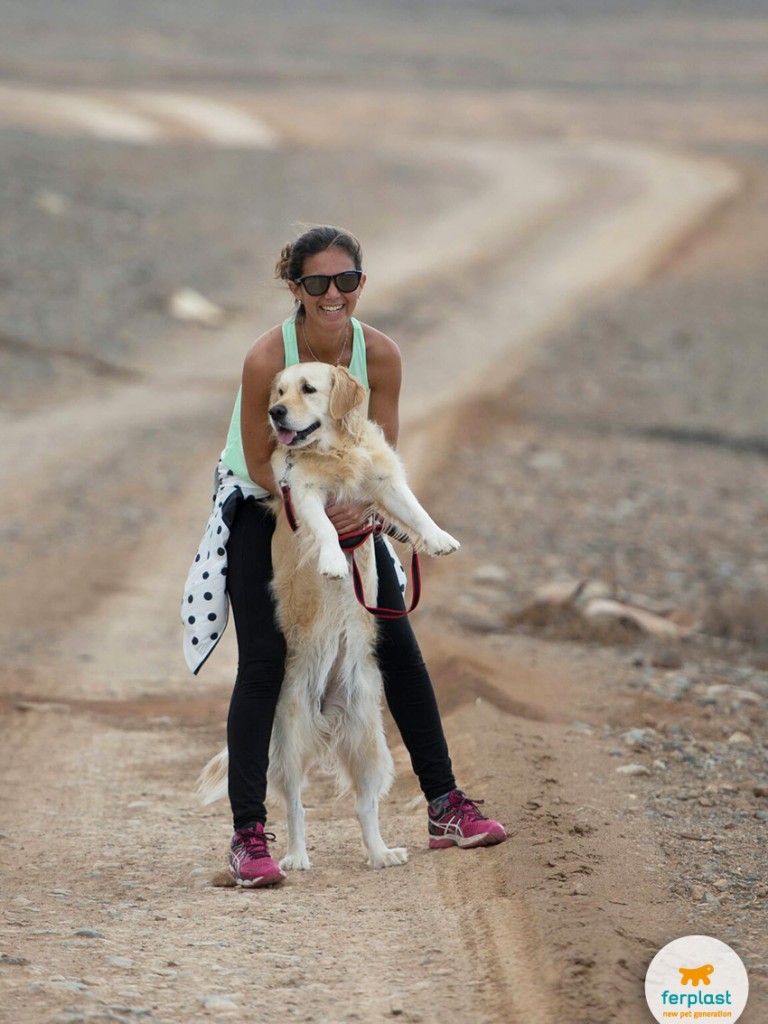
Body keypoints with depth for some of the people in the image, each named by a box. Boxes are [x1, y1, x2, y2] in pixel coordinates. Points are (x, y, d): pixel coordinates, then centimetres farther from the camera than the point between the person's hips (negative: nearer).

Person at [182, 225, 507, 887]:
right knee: (263, 665, -11)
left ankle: (445, 807, 15)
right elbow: (261, 465, -19)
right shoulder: (267, 360, -28)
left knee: (400, 652, 4)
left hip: (345, 506, 4)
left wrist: (359, 505, -26)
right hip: (260, 509, -4)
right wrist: (317, 509, -29)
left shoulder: (380, 355, -17)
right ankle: (249, 835, -9)